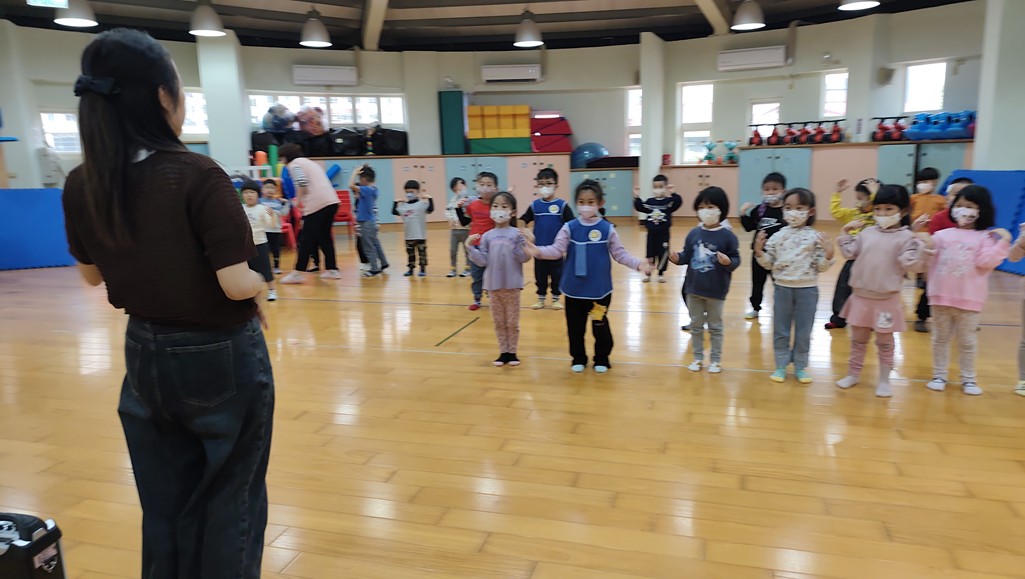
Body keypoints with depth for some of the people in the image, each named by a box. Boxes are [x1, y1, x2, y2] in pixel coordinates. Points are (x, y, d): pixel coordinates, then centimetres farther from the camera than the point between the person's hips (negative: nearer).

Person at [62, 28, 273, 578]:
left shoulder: (80, 186, -3)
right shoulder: (198, 176, -22)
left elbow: (92, 273, 10)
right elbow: (238, 284, -24)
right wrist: (261, 286, -4)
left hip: (146, 354, 6)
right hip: (222, 357, -5)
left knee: (165, 503, 22)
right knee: (229, 500, 14)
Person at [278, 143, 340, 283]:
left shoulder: (294, 164, 2)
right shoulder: (309, 162, 28)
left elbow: (302, 183, -14)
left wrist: (298, 201, -1)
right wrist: (302, 200, 25)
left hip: (317, 204, -8)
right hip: (332, 201, 8)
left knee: (306, 239, -2)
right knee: (325, 237, 15)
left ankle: (298, 273, 2)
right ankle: (332, 270, 16)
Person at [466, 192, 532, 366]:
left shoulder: (517, 234, -6)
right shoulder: (487, 236, 1)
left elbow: (524, 258, -9)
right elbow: (483, 261, -1)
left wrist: (527, 244, -23)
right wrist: (470, 247, -10)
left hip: (512, 284, -2)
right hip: (493, 284, 3)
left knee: (512, 322, 10)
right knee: (499, 321, 13)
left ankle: (512, 352, 23)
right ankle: (503, 352, 25)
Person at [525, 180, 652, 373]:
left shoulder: (607, 229, -5)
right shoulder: (569, 228, -4)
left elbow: (619, 254, -1)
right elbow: (557, 250, -8)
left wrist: (637, 264, -13)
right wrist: (538, 251, -25)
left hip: (600, 289, -1)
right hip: (574, 289, 1)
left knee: (600, 326, 12)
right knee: (575, 327, 12)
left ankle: (602, 359, 30)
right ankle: (578, 359, 30)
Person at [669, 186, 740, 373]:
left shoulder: (727, 236, -11)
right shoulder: (693, 234, 1)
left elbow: (736, 260, -11)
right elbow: (687, 256, 5)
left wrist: (728, 262, -32)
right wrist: (677, 258, -16)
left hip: (716, 291, -4)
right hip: (693, 288, 4)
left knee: (715, 327, 11)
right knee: (695, 325, 15)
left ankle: (716, 360, 25)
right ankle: (698, 358, 29)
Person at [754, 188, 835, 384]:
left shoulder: (815, 237, -6)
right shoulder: (777, 236, -2)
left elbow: (821, 267, -5)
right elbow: (769, 264, 2)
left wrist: (828, 255, -24)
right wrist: (759, 252, -14)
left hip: (807, 290, -1)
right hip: (782, 288, 1)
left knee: (803, 332, 10)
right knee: (780, 331, 10)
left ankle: (800, 367, 25)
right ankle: (781, 366, 23)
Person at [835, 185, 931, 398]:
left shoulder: (907, 237, -9)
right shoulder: (866, 233, 4)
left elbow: (912, 265, -16)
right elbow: (849, 253, 6)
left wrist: (920, 245, -24)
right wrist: (846, 234, 2)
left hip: (887, 299, -4)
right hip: (861, 296, 4)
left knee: (885, 342, 9)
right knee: (858, 338, 15)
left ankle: (884, 380, 20)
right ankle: (853, 374, 28)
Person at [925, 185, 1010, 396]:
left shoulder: (985, 237, -1)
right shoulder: (942, 235, 6)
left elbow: (986, 262, -13)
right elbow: (929, 261, 8)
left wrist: (1003, 242, -16)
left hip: (968, 299, -2)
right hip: (941, 296, 3)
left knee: (967, 341, 9)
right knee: (940, 338, 12)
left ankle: (968, 379, 22)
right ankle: (939, 376, 23)